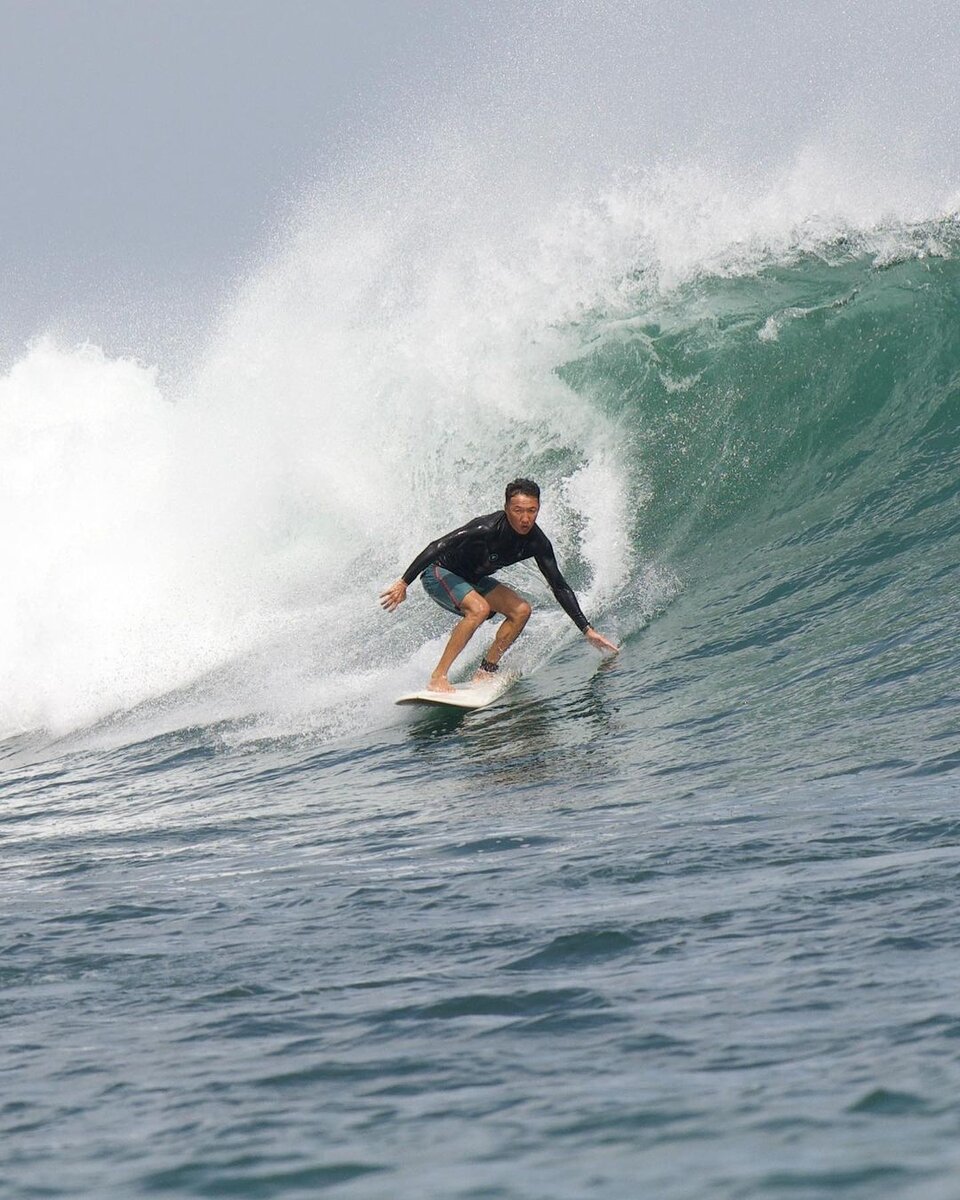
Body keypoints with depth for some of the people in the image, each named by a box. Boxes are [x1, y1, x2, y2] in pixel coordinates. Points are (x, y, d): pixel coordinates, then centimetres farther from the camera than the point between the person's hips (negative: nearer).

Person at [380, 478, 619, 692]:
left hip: (472, 579, 7)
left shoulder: (537, 542, -14)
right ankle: (438, 678, -29)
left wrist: (587, 630, -9)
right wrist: (403, 583, -32)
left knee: (521, 610, -9)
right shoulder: (487, 528, -33)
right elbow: (436, 547, -31)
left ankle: (485, 673, -1)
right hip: (438, 573, -7)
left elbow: (559, 587, -6)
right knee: (479, 608, -32)